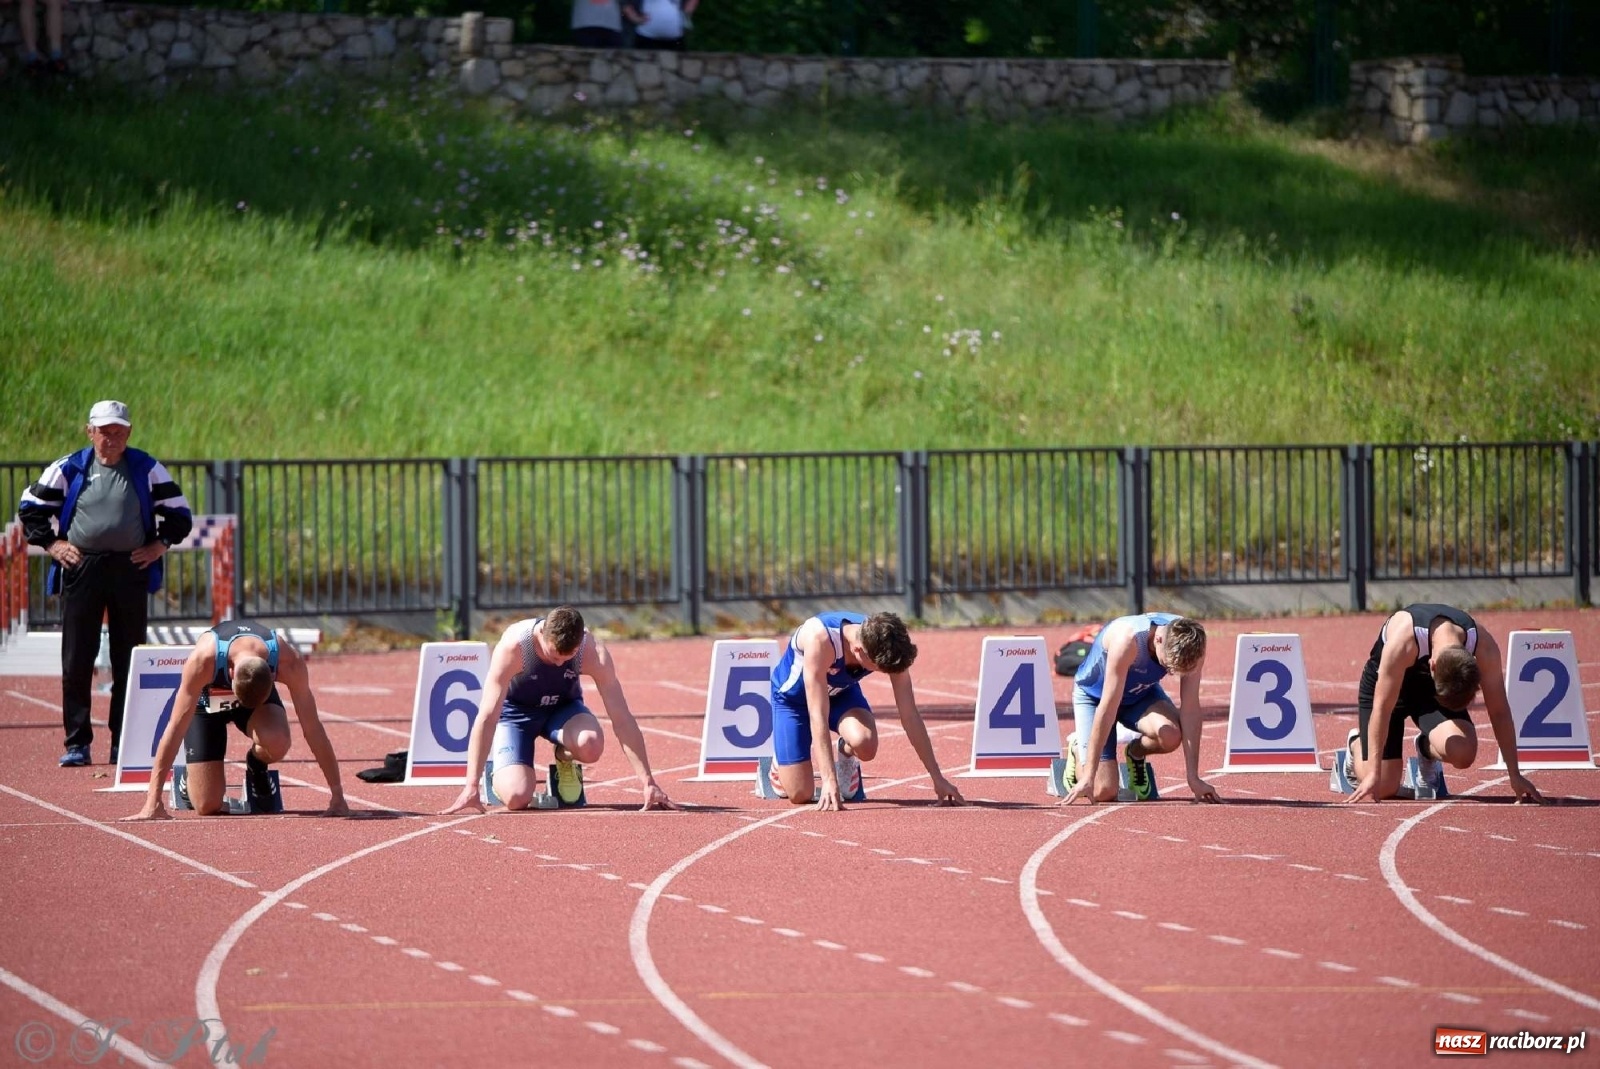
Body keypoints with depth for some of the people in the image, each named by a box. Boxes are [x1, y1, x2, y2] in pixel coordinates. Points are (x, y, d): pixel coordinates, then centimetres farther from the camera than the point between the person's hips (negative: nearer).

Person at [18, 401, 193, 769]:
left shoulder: (147, 469, 7)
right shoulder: (69, 469, 5)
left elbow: (179, 513, 14)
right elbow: (31, 508, 12)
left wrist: (160, 545, 1)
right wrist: (51, 543, 2)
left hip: (131, 570, 1)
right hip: (80, 570, -1)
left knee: (129, 660, 3)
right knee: (76, 659, -3)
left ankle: (124, 742, 9)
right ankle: (77, 743, 1)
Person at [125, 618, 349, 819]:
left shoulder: (289, 662, -37)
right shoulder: (203, 660, -41)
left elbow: (312, 728, -26)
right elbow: (176, 728, -37)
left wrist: (337, 795, -25)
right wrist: (153, 802, -39)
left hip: (261, 694, 1)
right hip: (208, 700, -1)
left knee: (276, 743, -35)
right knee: (207, 807, -12)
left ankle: (256, 768, 2)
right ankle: (189, 779, 25)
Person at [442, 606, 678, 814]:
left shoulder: (593, 653, -28)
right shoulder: (513, 646, -33)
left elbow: (621, 718, -22)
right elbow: (486, 717, -34)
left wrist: (648, 782, -25)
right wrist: (471, 787, -38)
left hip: (563, 708, 2)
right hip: (516, 711, -2)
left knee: (590, 747, -35)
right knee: (516, 797, -25)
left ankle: (565, 759, 3)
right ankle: (498, 773, 12)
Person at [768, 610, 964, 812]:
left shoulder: (888, 647, -29)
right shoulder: (820, 639, -42)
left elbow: (909, 715, -20)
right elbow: (818, 715, -42)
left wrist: (938, 779, -19)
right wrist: (829, 780, -47)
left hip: (842, 692, 3)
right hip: (793, 696, -3)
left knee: (865, 744, -31)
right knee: (799, 794, -12)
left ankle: (846, 757, 7)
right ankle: (779, 759, 23)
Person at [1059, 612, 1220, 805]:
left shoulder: (1192, 644, -27)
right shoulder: (1128, 639, -40)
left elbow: (1190, 707, -22)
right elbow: (1108, 707, -39)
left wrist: (1193, 778, -23)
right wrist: (1088, 778, -38)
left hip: (1142, 692, 4)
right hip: (1093, 694, -4)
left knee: (1171, 736, -31)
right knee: (1103, 791, -16)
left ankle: (1136, 752, 6)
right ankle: (1077, 748, 19)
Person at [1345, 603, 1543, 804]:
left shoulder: (1484, 646, -31)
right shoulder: (1403, 640, -41)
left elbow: (1499, 711, -19)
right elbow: (1382, 707, -36)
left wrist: (1515, 776, -17)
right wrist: (1373, 775, -37)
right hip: (1385, 682, -2)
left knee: (1463, 753, -27)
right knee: (1383, 787, -10)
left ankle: (1427, 749, 10)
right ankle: (1355, 744, 25)